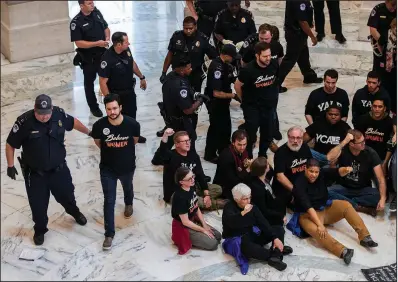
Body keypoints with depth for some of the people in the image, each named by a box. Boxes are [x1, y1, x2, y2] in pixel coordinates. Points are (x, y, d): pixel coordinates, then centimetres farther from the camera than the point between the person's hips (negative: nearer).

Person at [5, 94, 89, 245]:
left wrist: (89, 132, 18)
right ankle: (40, 230, 39)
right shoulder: (24, 122, -25)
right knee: (38, 204, 11)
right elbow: (10, 144, -11)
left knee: (66, 194, 24)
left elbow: (73, 122, 8)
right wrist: (10, 166, -8)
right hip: (35, 173, -3)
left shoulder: (59, 114, -16)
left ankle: (75, 212, 56)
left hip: (59, 168, 3)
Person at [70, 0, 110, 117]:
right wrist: (97, 43, -28)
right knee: (89, 82, 12)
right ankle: (94, 107, 27)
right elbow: (78, 43, -21)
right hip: (88, 58, -5)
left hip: (103, 54, 5)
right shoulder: (76, 22, -20)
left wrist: (107, 38, -10)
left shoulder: (97, 13, -2)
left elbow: (106, 28, 11)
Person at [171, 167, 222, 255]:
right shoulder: (180, 197, -31)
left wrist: (204, 224, -1)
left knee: (218, 236, 7)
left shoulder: (192, 187, -7)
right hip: (184, 227, -8)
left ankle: (193, 238, 13)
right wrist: (203, 230, -14)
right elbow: (185, 222, -24)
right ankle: (188, 241, 2)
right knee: (213, 244, -11)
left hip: (194, 220, 8)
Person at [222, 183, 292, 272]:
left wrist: (275, 238, -17)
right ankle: (277, 252, -22)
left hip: (253, 235, 7)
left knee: (279, 229, -2)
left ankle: (275, 257, -27)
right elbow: (230, 222, -35)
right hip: (236, 240, -7)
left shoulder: (252, 206, 3)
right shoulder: (229, 207, -13)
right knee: (248, 247, -43)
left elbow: (263, 223, -5)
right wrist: (243, 213, -49)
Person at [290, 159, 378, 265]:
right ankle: (342, 251, -56)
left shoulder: (322, 173, -4)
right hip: (309, 214, -6)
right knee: (315, 230, -37)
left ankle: (364, 237, -19)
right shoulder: (299, 184, -20)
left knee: (346, 205, -16)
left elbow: (337, 172, -20)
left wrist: (346, 170, -44)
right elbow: (308, 207, -29)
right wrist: (319, 224, -37)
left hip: (326, 209, 6)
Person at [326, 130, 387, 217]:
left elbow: (381, 178, -17)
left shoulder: (371, 153, -13)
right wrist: (344, 142, -35)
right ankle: (360, 207, -24)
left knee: (378, 196, -30)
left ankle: (345, 202, -20)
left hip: (363, 190, 0)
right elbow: (329, 158, -36)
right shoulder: (343, 150, -13)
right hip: (343, 188, 0)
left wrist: (383, 199, -31)